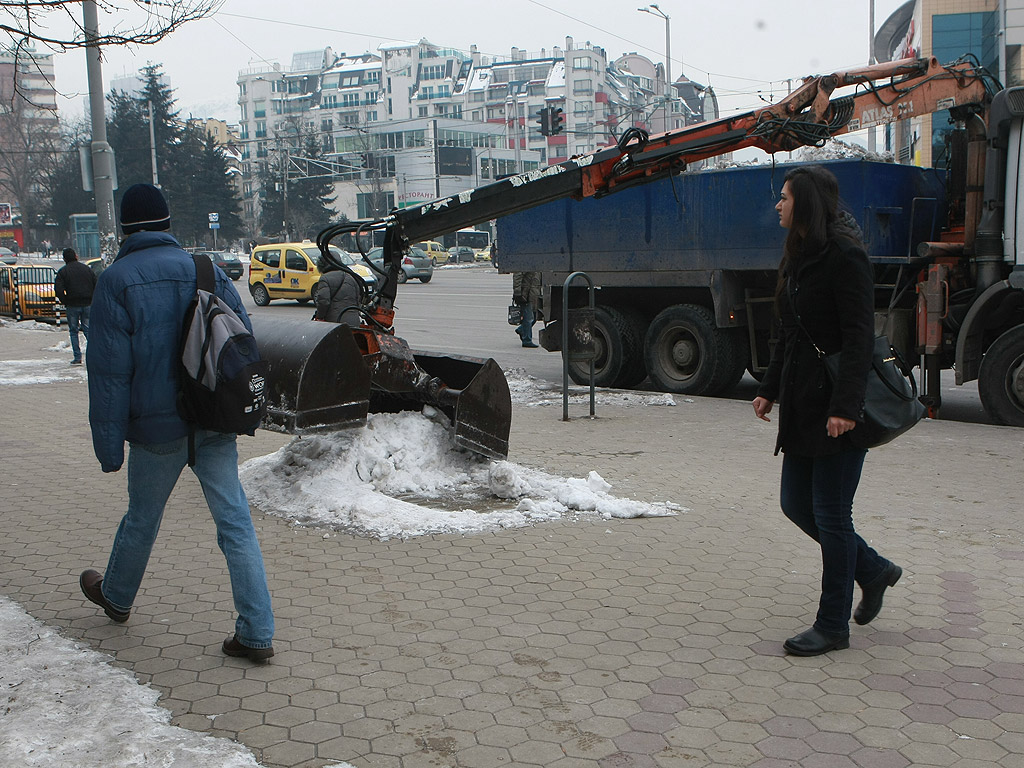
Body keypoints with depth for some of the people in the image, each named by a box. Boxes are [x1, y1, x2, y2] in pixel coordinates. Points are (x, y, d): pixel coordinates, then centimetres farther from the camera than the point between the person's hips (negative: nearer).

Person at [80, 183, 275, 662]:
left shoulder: (116, 280, -7)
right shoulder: (208, 271, 4)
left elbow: (109, 370, -10)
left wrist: (109, 444, -7)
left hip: (158, 427, -2)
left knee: (141, 518, 18)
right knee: (235, 521, 3)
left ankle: (116, 597, 44)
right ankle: (257, 634, 1)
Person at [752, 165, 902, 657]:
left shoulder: (844, 256, -13)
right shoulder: (798, 257, 14)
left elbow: (859, 337, -20)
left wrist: (845, 405, -26)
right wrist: (770, 389, 18)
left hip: (837, 408, -9)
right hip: (802, 404, 9)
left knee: (831, 513, -1)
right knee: (797, 505, 13)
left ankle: (833, 626, 13)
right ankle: (873, 570, 33)